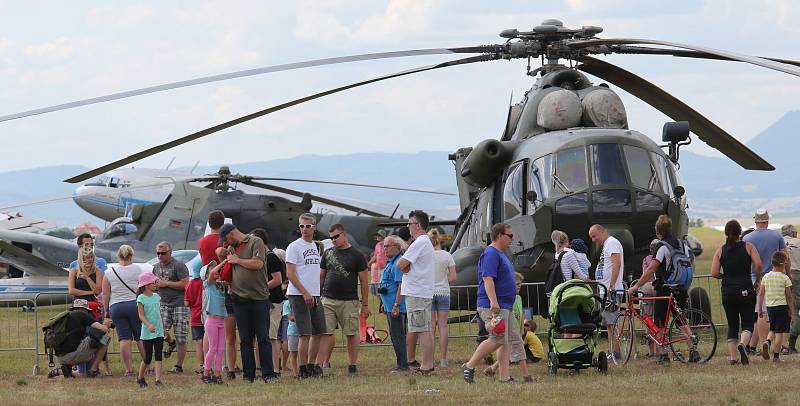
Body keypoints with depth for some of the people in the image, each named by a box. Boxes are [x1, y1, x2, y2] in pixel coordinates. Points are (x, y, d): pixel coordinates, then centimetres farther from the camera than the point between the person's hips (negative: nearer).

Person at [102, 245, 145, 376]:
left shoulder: (109, 272, 2)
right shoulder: (137, 269, -2)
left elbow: (105, 294, 4)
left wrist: (106, 310, 13)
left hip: (116, 307, 1)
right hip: (134, 305, -1)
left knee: (124, 339, 1)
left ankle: (129, 369, -2)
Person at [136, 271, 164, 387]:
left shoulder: (157, 297, 8)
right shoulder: (141, 298, -9)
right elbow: (141, 315, -15)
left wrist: (163, 328, 19)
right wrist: (149, 325, -30)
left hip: (159, 331, 4)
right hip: (147, 333, -4)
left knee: (158, 356, -6)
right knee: (147, 358, 3)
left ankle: (158, 379, -10)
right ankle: (140, 378, 23)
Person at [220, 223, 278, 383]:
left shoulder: (256, 242, -3)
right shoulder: (233, 248, 17)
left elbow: (258, 263, -18)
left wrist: (237, 260, -6)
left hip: (259, 298, -6)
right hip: (239, 298, 6)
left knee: (263, 338, -3)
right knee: (245, 340, 5)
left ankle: (268, 374, -2)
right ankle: (248, 375, 8)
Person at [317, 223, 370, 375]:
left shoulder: (357, 255, 1)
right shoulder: (327, 254, 12)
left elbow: (364, 281, 2)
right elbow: (321, 277, 18)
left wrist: (365, 305, 0)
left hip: (349, 301, -2)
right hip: (327, 300, 2)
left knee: (351, 334, 3)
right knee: (325, 334, -5)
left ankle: (352, 365, 13)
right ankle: (319, 365, -9)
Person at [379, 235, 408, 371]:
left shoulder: (398, 263, -16)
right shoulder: (390, 262, 17)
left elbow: (401, 286, -21)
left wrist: (396, 305, -24)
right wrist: (385, 304, 25)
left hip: (396, 307, -11)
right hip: (390, 306, 11)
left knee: (397, 335, -8)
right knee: (396, 335, 14)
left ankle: (402, 364, -5)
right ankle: (401, 363, 19)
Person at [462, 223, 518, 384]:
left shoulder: (501, 254, 20)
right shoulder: (491, 254, -12)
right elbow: (488, 279, -23)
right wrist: (493, 302, -31)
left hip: (505, 306, 11)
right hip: (493, 307, -11)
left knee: (509, 340, 5)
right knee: (497, 339, -15)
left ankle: (505, 377, 3)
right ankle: (469, 366, -6)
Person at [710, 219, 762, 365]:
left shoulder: (720, 251, 4)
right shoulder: (748, 247, 0)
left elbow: (714, 273, -4)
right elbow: (758, 264, -13)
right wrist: (757, 280, 2)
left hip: (727, 291, 2)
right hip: (746, 290, -2)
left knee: (732, 325, 13)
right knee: (748, 324, 2)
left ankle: (733, 357, 7)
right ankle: (743, 344, -28)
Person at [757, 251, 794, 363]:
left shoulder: (765, 277, 3)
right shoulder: (785, 278, -8)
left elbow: (761, 294, 5)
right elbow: (789, 297, -6)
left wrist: (760, 309, 13)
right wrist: (792, 312, 1)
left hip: (769, 307, 4)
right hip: (782, 306, -4)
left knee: (773, 329, 21)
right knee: (779, 332, 1)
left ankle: (767, 342, -8)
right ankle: (776, 356, 0)